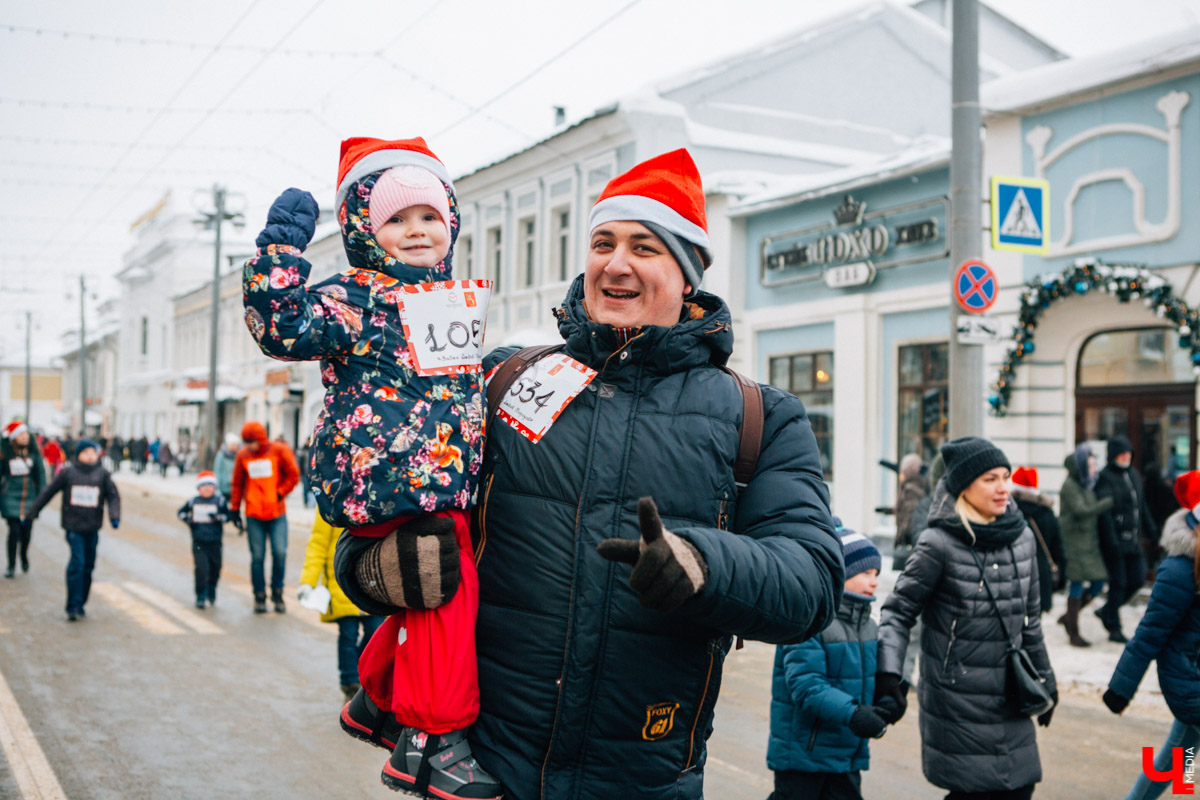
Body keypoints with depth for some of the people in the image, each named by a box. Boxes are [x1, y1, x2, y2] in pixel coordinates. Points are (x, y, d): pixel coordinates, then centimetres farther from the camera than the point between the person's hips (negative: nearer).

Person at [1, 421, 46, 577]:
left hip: (29, 497, 2)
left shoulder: (33, 451, 2)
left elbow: (40, 473, 7)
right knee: (14, 530, -8)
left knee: (27, 531, 6)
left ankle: (24, 556, 37)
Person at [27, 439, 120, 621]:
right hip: (73, 526, -3)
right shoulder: (68, 472, 0)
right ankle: (73, 606, -10)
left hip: (93, 528, 3)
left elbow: (113, 496, 3)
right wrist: (33, 512, 13)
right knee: (77, 562, -14)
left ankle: (80, 604, 20)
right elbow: (49, 492, 8)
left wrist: (114, 516, -13)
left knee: (88, 566, 8)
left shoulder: (102, 474, 4)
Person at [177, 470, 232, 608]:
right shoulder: (194, 501, 4)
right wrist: (187, 519, -2)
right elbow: (180, 512, 17)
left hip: (215, 542, 1)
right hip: (198, 542, -1)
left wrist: (217, 517, -24)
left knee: (215, 569, 11)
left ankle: (212, 595, 35)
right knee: (202, 568, -13)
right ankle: (200, 598, -3)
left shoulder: (219, 500, -1)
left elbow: (227, 515, -6)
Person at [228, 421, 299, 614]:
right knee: (257, 557, 1)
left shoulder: (280, 451, -1)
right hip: (253, 515, 1)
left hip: (277, 513, -1)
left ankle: (277, 593, 10)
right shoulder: (243, 455, 6)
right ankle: (260, 597, 13)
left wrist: (280, 493, -6)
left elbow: (293, 476, 3)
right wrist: (234, 508, 12)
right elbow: (237, 483, 15)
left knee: (279, 553, -9)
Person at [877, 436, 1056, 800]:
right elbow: (898, 610, -9)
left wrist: (1044, 679, 21)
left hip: (1008, 697, 6)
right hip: (957, 698, -6)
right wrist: (888, 673, -21)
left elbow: (1029, 617, 15)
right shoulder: (940, 544, -13)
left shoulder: (1021, 537, 5)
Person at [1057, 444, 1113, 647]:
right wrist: (1110, 501, -19)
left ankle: (1068, 617, 22)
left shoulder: (1087, 484, 13)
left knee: (1098, 583, 6)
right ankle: (1074, 634, 4)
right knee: (1077, 585, -4)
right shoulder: (1070, 485, -12)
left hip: (1090, 541, 8)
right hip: (1074, 539, -8)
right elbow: (1081, 511, -21)